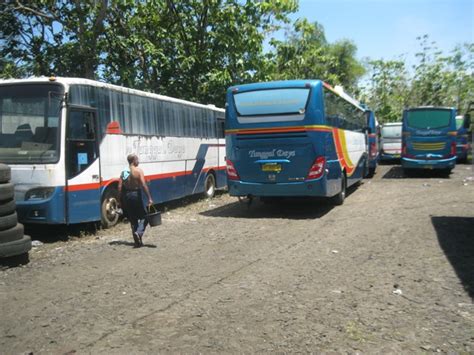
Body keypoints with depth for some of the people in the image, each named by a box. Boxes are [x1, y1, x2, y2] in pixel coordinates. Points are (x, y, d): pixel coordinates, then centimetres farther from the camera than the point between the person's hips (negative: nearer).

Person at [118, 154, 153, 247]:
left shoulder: (124, 172, 7)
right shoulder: (138, 171, -8)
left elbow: (120, 186, 4)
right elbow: (144, 185, -16)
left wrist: (121, 200, 10)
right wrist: (149, 198, -16)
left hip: (126, 195, 6)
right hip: (135, 195, -5)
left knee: (133, 219, 13)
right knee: (144, 217, 7)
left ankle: (137, 241, 16)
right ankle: (138, 232, -18)